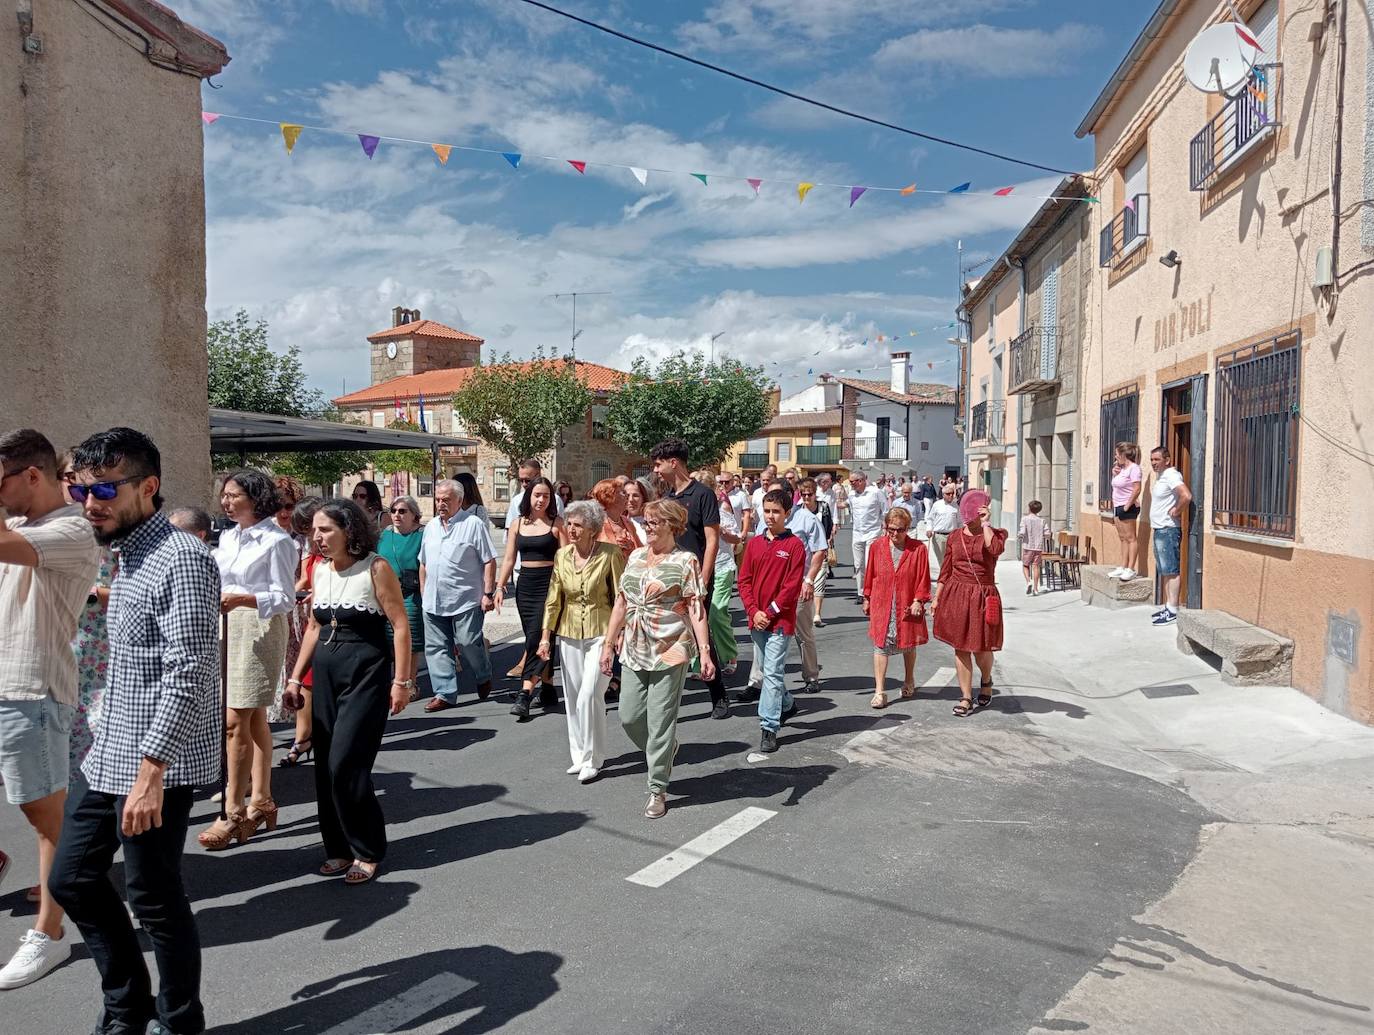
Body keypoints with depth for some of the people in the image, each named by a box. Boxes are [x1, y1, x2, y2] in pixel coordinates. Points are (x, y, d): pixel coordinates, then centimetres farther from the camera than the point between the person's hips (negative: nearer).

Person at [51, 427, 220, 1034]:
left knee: (155, 899, 3)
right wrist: (106, 742, 20)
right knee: (71, 879, 17)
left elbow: (188, 677, -24)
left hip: (157, 765, -10)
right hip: (113, 757, 10)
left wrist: (151, 773, -25)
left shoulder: (181, 559, -18)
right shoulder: (127, 556, 12)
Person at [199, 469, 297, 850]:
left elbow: (285, 598, -13)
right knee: (254, 719, 13)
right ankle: (261, 801, 21)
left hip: (259, 629, -7)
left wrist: (242, 599, -24)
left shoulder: (275, 541, -10)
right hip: (228, 626, 7)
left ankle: (233, 812, -1)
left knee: (236, 721, -8)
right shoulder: (228, 537, 12)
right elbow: (217, 582, 19)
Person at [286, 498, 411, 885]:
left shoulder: (375, 567, -11)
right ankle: (340, 848, 22)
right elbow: (314, 627, 17)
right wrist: (296, 676, 15)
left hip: (367, 670, -7)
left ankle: (367, 851, 8)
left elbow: (400, 625, -11)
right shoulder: (320, 569, 8)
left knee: (345, 763, -9)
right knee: (326, 765, 8)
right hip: (326, 670, 7)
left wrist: (401, 681, -14)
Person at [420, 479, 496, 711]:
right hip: (433, 602, 6)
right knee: (436, 648, 5)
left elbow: (489, 561, -7)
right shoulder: (431, 527, 14)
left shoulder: (473, 524, -6)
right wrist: (423, 594, 17)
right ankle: (445, 693, 13)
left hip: (466, 600, -6)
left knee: (469, 643, -3)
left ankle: (483, 678, 24)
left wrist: (488, 593, -11)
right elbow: (423, 564, 21)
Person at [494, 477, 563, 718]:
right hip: (525, 585, 5)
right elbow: (509, 558, 12)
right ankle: (548, 688, 19)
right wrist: (500, 587, 4)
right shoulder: (517, 525, 11)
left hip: (549, 583, -4)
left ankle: (525, 694, -15)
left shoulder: (557, 523, 0)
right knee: (536, 638, 8)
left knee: (536, 637, -13)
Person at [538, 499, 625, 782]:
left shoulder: (610, 554, -11)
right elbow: (553, 599, 9)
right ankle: (580, 755, 25)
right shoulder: (562, 555, 3)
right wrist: (546, 636, 7)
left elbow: (621, 598, -7)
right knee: (572, 697, 10)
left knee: (589, 695, -11)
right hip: (570, 633, 5)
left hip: (601, 633, -5)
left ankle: (593, 759, 4)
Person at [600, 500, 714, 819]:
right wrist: (608, 643, 13)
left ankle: (658, 790, 13)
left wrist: (704, 651, -19)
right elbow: (621, 602, 15)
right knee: (629, 716, 8)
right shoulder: (635, 557, 11)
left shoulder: (685, 561, -7)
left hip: (670, 651, -6)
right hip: (635, 650, 6)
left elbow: (696, 609, -11)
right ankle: (664, 752, 37)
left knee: (660, 721, -1)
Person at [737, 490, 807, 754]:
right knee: (764, 670, 17)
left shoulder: (795, 545, -7)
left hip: (780, 620, -5)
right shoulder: (754, 543, 7)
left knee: (772, 673, -8)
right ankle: (787, 704, 40)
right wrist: (753, 612, -6)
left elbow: (792, 586, -11)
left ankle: (769, 728, -4)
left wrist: (769, 612, -13)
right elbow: (744, 580, 6)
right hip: (756, 620, 6)